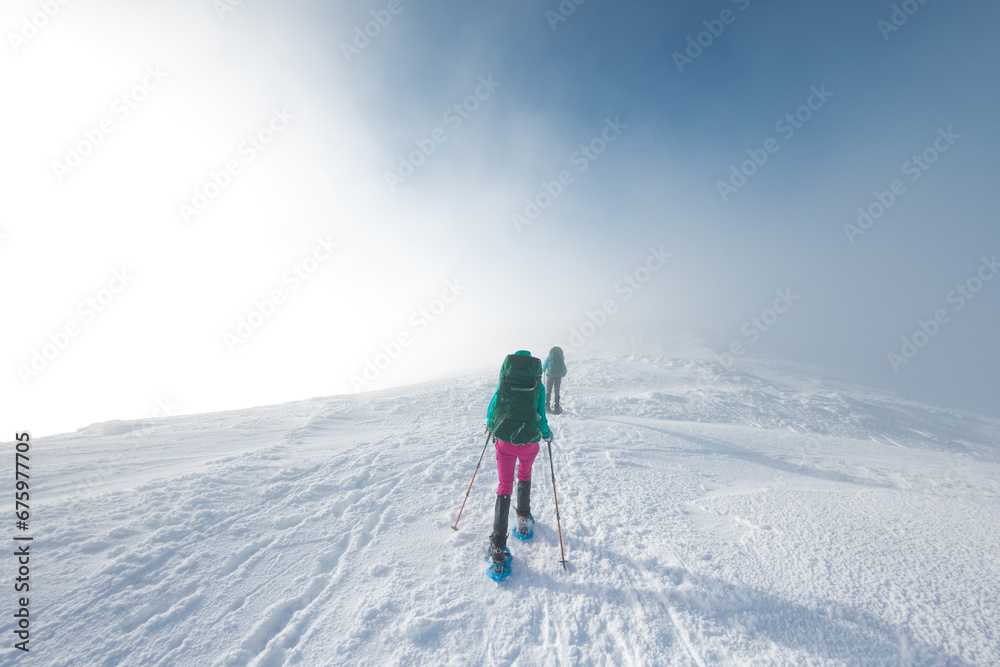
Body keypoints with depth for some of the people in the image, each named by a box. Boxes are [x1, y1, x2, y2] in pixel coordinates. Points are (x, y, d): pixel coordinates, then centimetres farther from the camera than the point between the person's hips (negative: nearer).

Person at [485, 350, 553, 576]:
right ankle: (523, 520, 44)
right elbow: (540, 417, -4)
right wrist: (547, 434, 16)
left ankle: (498, 546, 9)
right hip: (529, 442, 1)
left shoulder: (504, 383, -2)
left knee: (505, 487, 10)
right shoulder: (538, 386, -5)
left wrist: (491, 425, 26)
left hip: (504, 441, 0)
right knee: (524, 477, 29)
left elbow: (491, 411, 4)